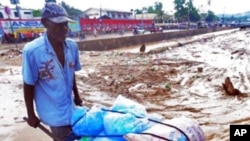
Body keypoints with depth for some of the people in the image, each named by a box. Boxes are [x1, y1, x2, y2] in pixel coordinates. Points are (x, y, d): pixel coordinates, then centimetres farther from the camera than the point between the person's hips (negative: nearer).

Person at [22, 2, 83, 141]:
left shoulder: (72, 46, -8)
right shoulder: (32, 51, -22)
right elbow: (28, 86, -12)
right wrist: (31, 115, -4)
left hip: (71, 108, 5)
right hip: (54, 113, -5)